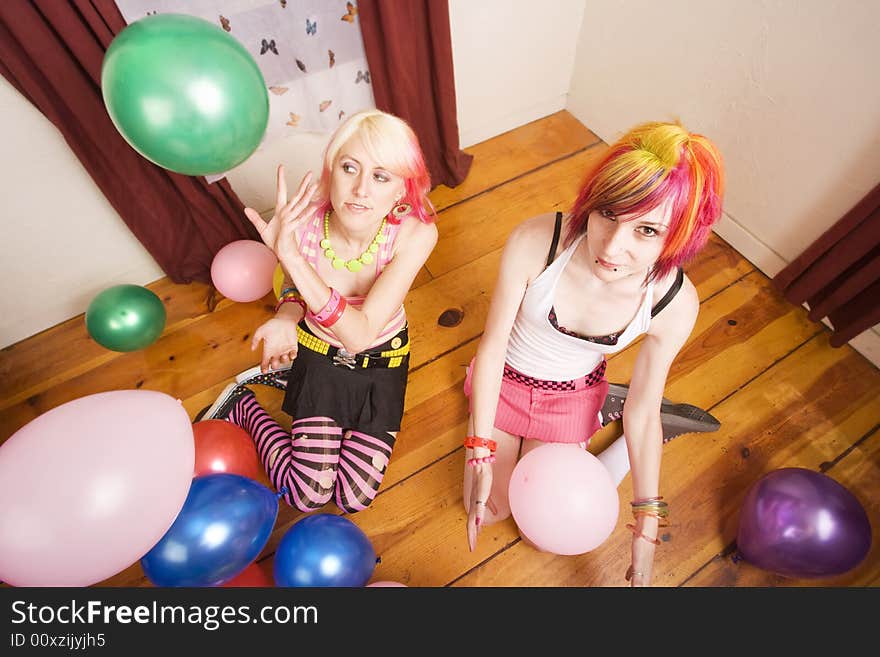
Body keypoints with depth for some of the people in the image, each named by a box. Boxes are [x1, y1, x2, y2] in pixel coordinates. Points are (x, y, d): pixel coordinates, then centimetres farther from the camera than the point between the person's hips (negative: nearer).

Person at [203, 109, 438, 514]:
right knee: (307, 495, 0)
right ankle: (243, 402, 23)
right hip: (318, 352, 0)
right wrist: (285, 319, -25)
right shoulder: (299, 223, -25)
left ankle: (291, 380, 21)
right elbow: (295, 288, -1)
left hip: (380, 363, 1)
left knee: (353, 498, 6)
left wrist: (290, 255, -43)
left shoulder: (416, 233, -30)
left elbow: (360, 334, -34)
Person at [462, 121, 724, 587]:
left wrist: (647, 532, -8)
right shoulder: (534, 243, -35)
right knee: (485, 510, 16)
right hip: (504, 380, 1)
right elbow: (492, 347, -22)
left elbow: (642, 412, -14)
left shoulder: (674, 303, -28)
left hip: (569, 400, 0)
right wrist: (481, 455, -19)